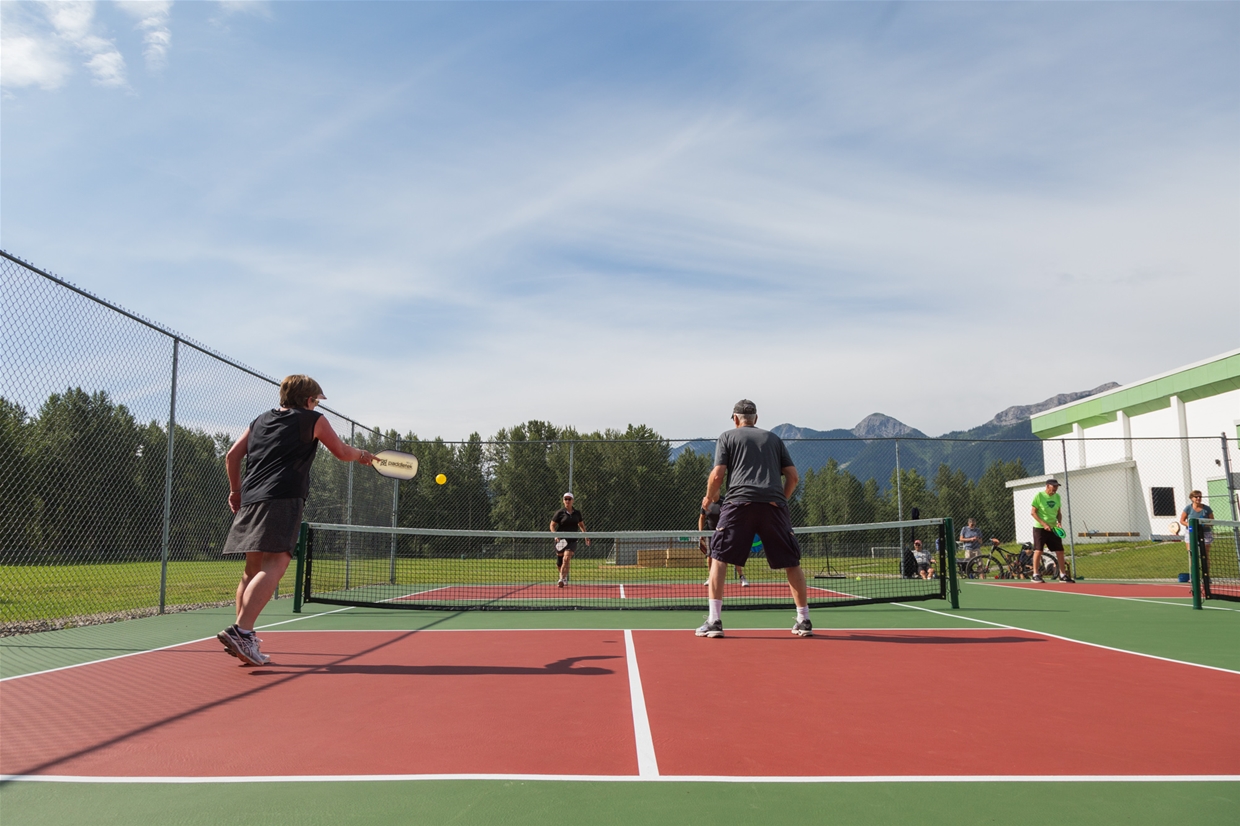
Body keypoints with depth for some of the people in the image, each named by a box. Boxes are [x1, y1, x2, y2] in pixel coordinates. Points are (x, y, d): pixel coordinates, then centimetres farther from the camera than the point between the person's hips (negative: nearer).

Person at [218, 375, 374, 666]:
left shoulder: (260, 421, 23)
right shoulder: (313, 420, 9)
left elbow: (232, 455, 20)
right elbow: (342, 453, 17)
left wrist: (235, 490, 29)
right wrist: (362, 454, 36)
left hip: (249, 500, 7)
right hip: (283, 499, -7)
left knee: (253, 568, 10)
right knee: (275, 564, -15)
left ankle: (243, 641, 7)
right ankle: (241, 631, -29)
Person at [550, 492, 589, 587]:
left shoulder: (577, 513, 8)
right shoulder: (560, 512, -1)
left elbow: (581, 525, 23)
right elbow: (552, 525, 0)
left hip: (572, 540, 1)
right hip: (561, 540, 0)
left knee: (566, 558, -22)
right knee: (559, 563, 7)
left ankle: (561, 580, -19)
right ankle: (565, 576, 37)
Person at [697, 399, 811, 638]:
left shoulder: (727, 436, 15)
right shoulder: (774, 438, 23)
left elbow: (717, 475, 4)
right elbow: (793, 476, 16)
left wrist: (709, 498, 20)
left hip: (739, 501, -2)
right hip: (774, 504, 3)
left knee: (719, 558, 4)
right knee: (791, 562, 12)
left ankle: (714, 621, -3)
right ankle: (804, 621, 14)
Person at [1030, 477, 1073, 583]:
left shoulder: (1057, 496, 8)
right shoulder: (1039, 495, -9)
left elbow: (1059, 512, 16)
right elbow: (1033, 512, -9)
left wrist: (1059, 522, -4)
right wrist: (1044, 524, -17)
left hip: (1053, 528, 5)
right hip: (1040, 528, -5)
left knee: (1060, 551, 4)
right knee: (1038, 550, -5)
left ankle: (1063, 575, 13)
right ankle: (1035, 574, 2)